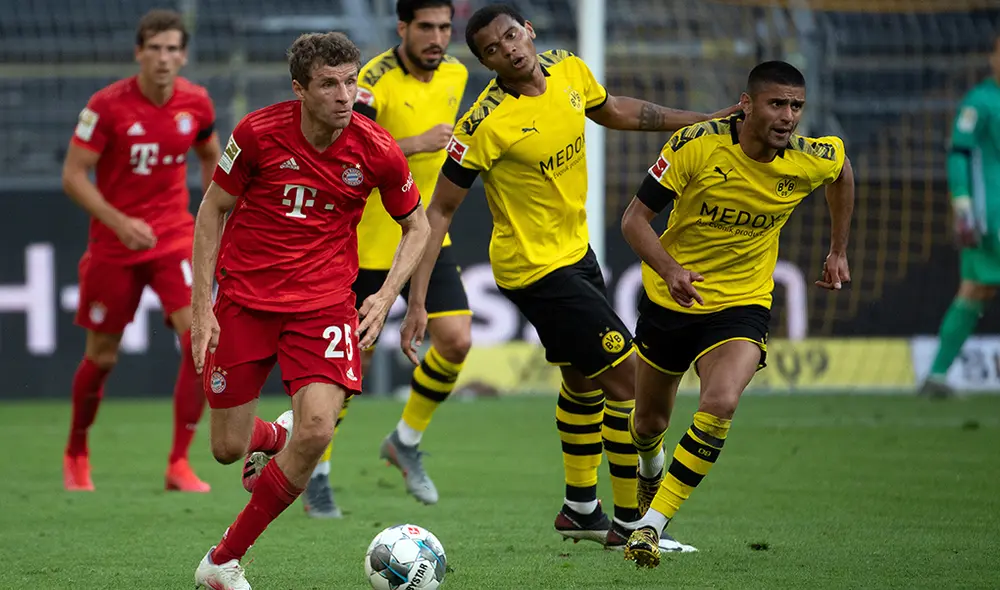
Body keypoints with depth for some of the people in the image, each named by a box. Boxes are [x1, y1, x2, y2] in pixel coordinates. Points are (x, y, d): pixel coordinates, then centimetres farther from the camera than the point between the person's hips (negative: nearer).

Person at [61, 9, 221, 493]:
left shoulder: (196, 103, -3)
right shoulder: (108, 105, -14)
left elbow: (209, 156, 18)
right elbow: (73, 175, -13)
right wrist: (119, 222, -25)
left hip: (174, 236, 2)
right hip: (113, 243, -2)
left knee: (199, 339, -17)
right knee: (102, 357, 7)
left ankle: (179, 463, -9)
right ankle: (76, 454, 33)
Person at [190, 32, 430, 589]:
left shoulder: (377, 151, -11)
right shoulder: (258, 133, -14)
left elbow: (417, 225, 7)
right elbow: (213, 210, -1)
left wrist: (387, 296, -6)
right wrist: (202, 307, -4)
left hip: (323, 303, 0)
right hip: (243, 300, 0)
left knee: (316, 432, -21)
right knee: (228, 448, 3)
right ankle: (271, 438, 45)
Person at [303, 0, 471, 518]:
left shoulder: (455, 75, 2)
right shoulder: (376, 81, -20)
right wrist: (416, 144, -36)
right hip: (369, 241, -5)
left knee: (456, 340, -9)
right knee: (352, 359, 1)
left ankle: (406, 442, 14)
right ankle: (314, 471, 20)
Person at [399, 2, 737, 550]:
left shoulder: (568, 70, -6)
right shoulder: (486, 124, -25)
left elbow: (611, 111, 17)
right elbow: (439, 212, -19)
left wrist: (705, 120, 19)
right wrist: (416, 302, -23)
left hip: (574, 250, 8)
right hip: (534, 268, -8)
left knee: (585, 379, 22)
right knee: (629, 375, -9)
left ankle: (580, 509, 39)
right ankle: (630, 522, 1)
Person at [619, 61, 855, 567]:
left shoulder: (812, 160, -14)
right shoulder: (696, 144, -22)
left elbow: (842, 170, 13)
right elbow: (635, 218, -17)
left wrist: (838, 251, 17)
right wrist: (669, 269, -35)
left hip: (742, 304, 0)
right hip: (669, 298, 0)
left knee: (720, 405, -28)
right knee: (650, 421, 17)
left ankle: (652, 524, -19)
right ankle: (650, 471, 56)